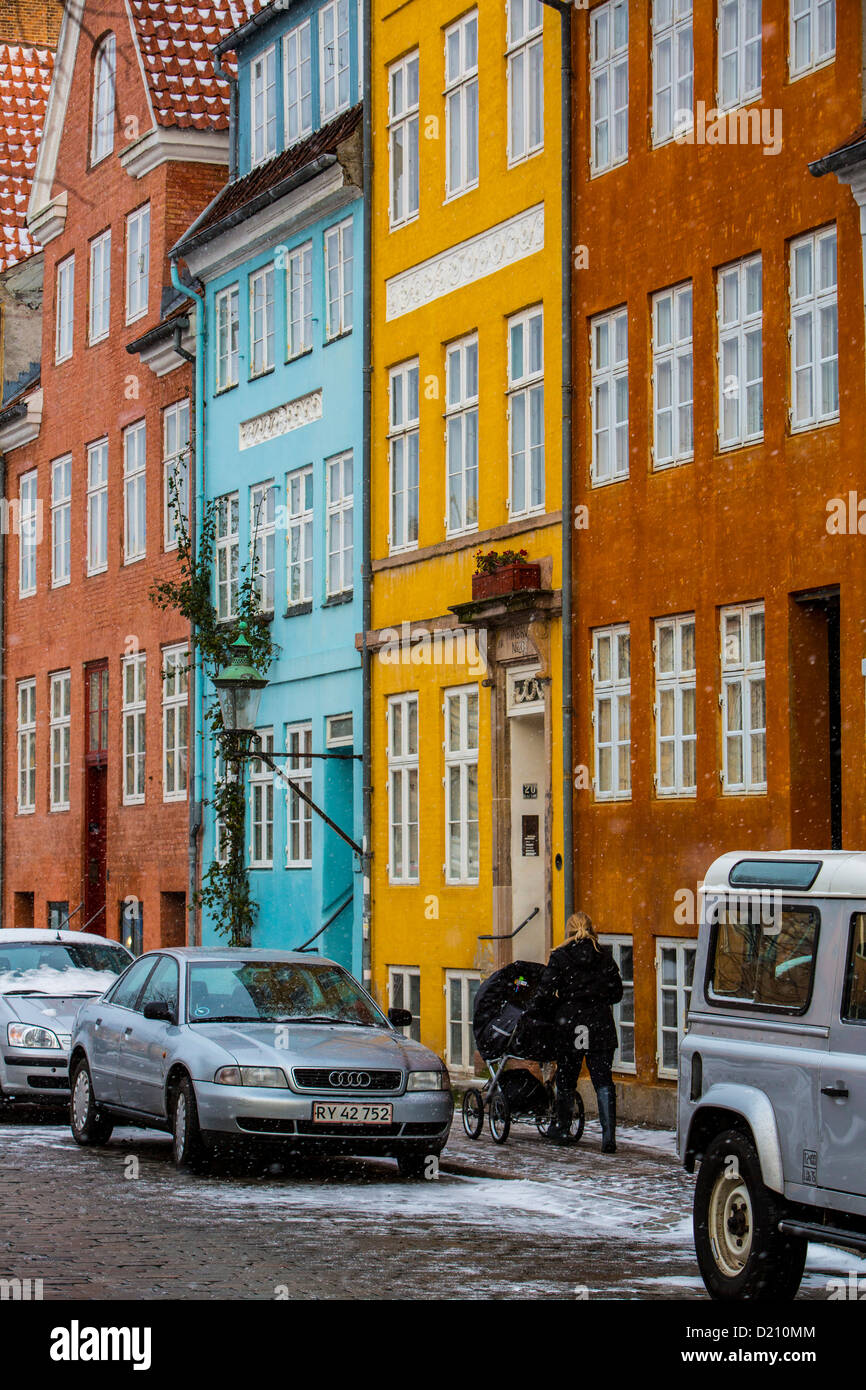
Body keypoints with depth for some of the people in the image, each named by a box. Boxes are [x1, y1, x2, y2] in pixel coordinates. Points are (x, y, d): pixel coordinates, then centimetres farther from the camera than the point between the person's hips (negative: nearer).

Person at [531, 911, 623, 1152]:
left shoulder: (560, 957, -4)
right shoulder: (605, 956, 4)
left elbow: (546, 992, -8)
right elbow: (616, 992, 7)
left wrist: (538, 1012, 9)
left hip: (569, 1023, -2)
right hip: (601, 1024, 2)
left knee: (566, 1079, 14)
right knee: (603, 1080, 1)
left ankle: (562, 1129, 25)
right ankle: (609, 1134, -11)